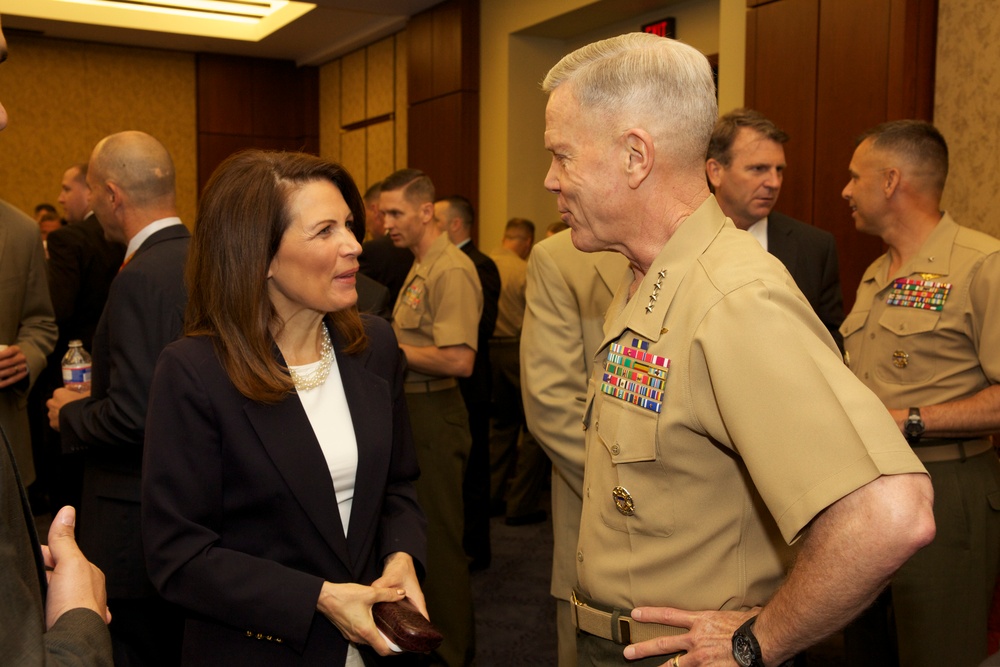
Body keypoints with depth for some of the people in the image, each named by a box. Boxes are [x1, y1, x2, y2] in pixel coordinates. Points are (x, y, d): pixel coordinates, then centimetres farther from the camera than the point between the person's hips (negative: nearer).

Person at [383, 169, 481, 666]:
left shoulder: (452, 271, -17)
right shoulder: (419, 268, 15)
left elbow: (459, 360, -26)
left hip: (434, 415, -10)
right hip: (412, 410, 10)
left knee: (439, 535, 1)